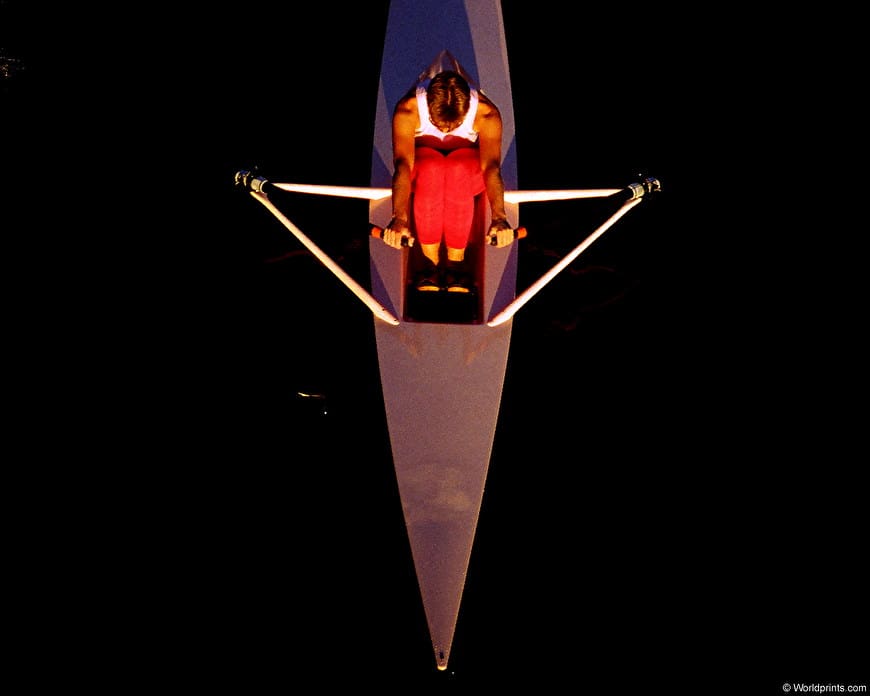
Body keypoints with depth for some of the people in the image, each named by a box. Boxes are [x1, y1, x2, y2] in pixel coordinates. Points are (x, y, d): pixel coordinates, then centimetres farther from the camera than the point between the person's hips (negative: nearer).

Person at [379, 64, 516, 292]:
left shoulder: (485, 112, -27)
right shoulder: (408, 109, -28)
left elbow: (492, 164, -39)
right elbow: (403, 163, -39)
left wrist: (499, 218, -55)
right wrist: (399, 218, -54)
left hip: (468, 165, 0)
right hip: (423, 159, 0)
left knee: (459, 171, -38)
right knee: (431, 169, -38)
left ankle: (456, 261, -28)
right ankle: (430, 261, -30)